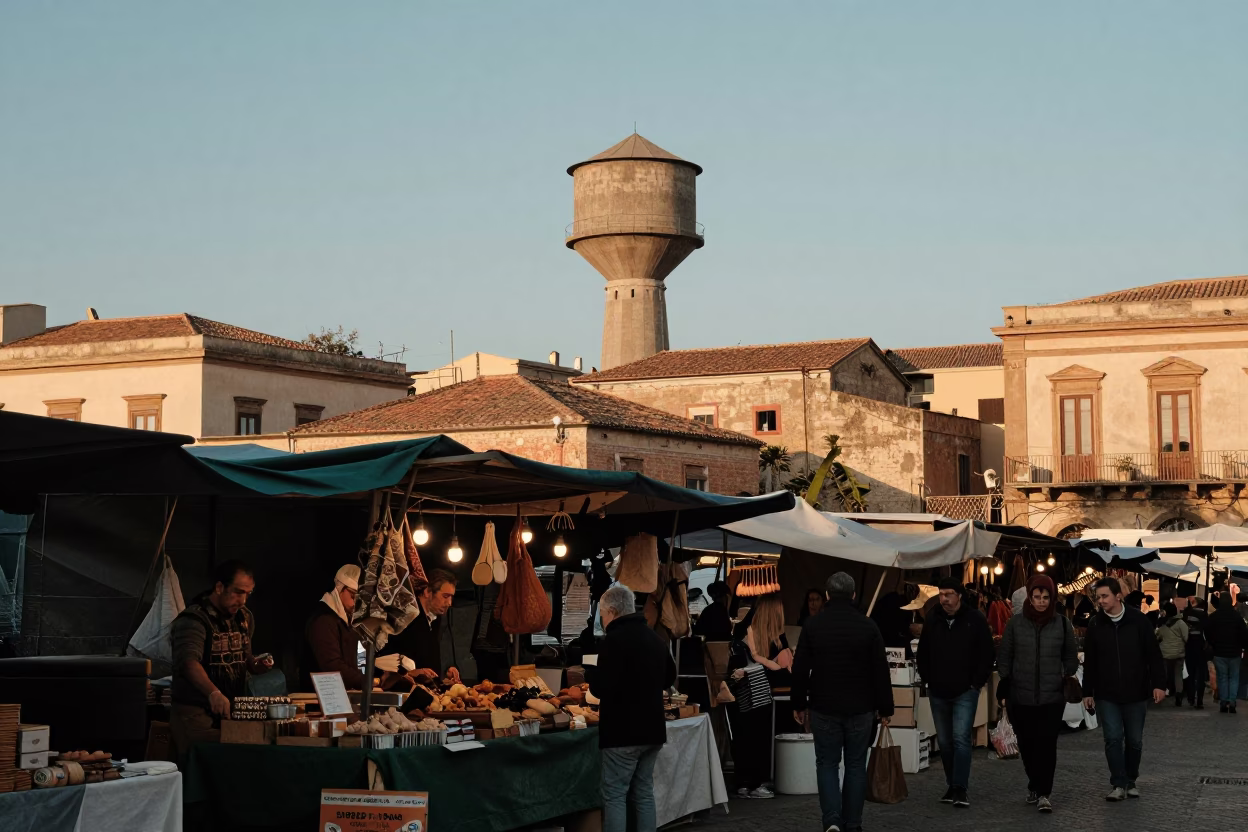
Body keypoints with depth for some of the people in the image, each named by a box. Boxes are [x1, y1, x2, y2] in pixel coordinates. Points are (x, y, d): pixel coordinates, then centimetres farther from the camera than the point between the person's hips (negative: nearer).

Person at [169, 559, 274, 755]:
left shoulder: (244, 618, 9)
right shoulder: (193, 620, -17)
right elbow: (189, 663, -33)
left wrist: (257, 665, -1)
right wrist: (213, 693, -50)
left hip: (232, 710, 7)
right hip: (196, 712, -7)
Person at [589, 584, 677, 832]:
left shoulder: (613, 640, -16)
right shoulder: (655, 638, 11)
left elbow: (601, 688, -21)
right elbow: (670, 677, 25)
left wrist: (591, 670, -2)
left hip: (623, 731, -8)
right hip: (653, 728, 8)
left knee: (615, 796, -3)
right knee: (644, 793, 13)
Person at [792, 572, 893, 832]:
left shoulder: (813, 625, -4)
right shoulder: (868, 626, -5)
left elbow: (800, 669, 0)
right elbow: (880, 672, -2)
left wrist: (798, 704, 10)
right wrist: (885, 708, 6)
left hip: (824, 708, 0)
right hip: (861, 709, 0)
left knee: (827, 764, 7)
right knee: (856, 766, 10)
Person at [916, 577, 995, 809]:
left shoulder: (975, 620, -6)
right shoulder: (932, 620, 5)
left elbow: (986, 654, -3)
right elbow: (923, 654, 15)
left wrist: (978, 682, -6)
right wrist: (928, 679, 7)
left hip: (965, 692, -4)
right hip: (938, 692, 4)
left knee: (961, 738, -12)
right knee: (945, 741, 10)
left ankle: (960, 790, -12)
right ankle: (952, 786, 20)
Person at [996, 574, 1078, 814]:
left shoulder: (1062, 624, 2)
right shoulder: (1016, 624, 2)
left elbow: (1071, 657, 14)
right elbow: (1004, 657, 8)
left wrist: (1064, 676, 6)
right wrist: (1006, 680, 3)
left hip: (1052, 697, -1)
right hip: (1021, 696, 1)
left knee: (1047, 744, -10)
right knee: (1027, 744, 8)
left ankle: (1043, 793, -7)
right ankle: (1035, 786, 27)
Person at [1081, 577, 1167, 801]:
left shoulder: (1138, 621, -6)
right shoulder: (1095, 625, -1)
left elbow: (1154, 655, -3)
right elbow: (1089, 662, 6)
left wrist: (1159, 684, -8)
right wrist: (1087, 692, 6)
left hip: (1135, 693, 0)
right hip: (1106, 695, 1)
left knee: (1134, 740, 9)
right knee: (1113, 738, -7)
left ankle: (1131, 781, 24)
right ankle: (1118, 784, -1)